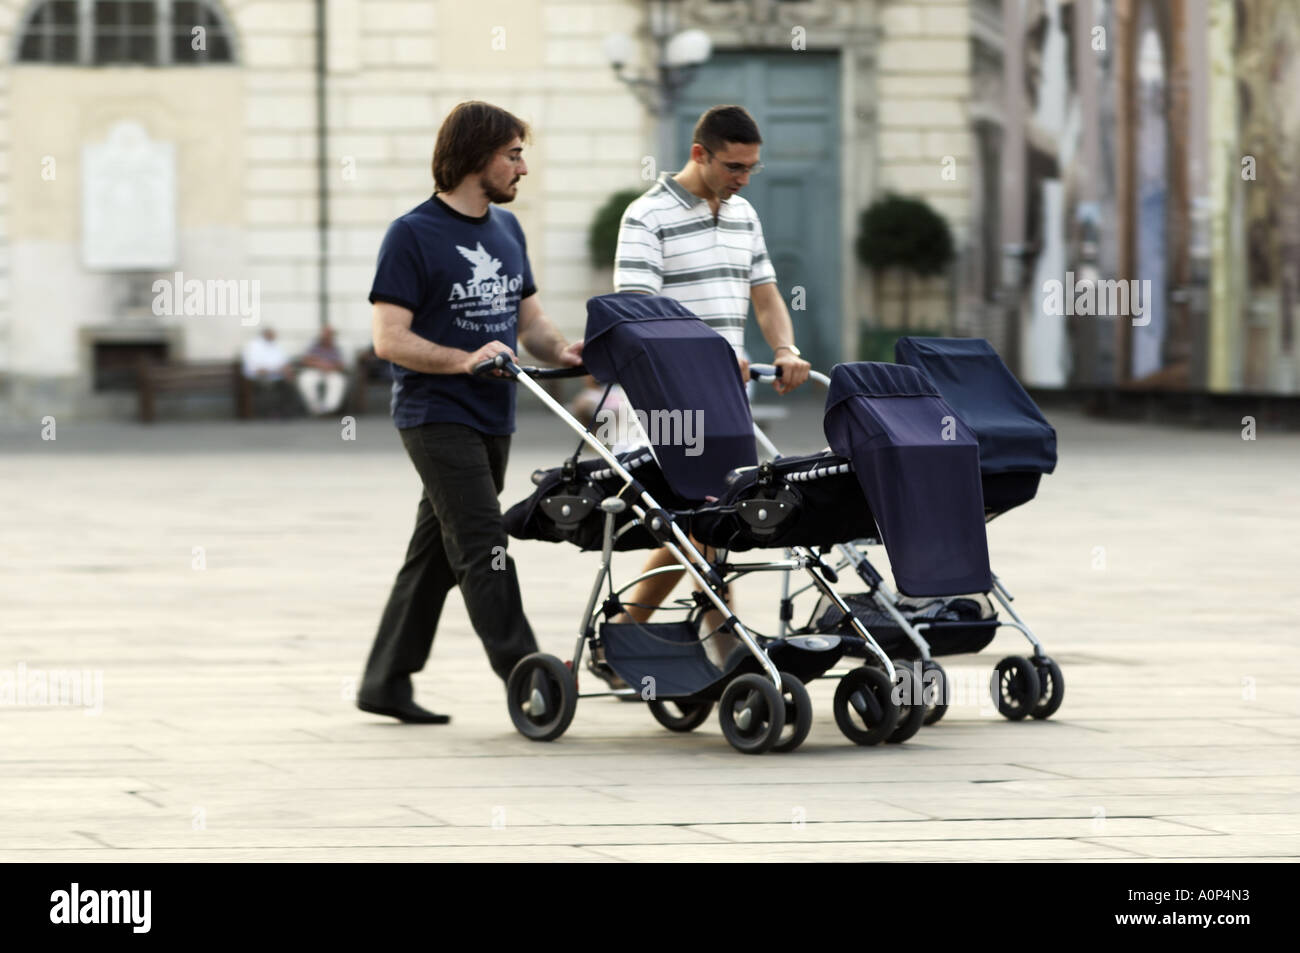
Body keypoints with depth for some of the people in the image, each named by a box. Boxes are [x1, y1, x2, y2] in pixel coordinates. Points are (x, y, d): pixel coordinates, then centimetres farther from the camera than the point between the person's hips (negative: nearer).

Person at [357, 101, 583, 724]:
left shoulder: (507, 229, 13)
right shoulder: (413, 235, -10)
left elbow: (530, 321, 17)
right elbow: (389, 339, -14)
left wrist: (561, 352, -5)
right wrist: (463, 360, -25)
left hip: (491, 418, 8)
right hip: (437, 416, -8)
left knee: (437, 551, 11)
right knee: (484, 549, -13)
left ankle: (387, 682, 17)